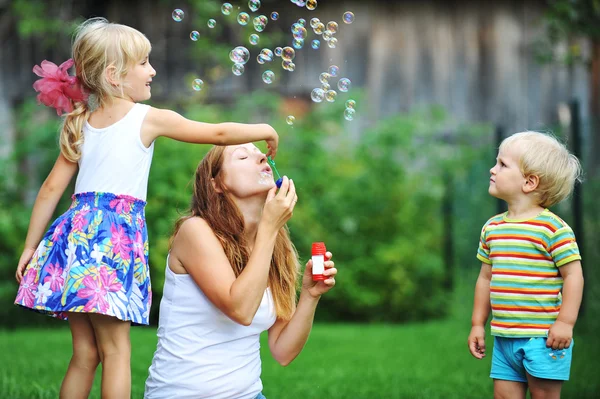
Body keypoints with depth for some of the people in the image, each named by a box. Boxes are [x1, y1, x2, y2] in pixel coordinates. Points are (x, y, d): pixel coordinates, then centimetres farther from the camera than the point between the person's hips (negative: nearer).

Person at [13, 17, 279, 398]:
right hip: (118, 236, -5)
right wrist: (264, 130, 17)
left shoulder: (81, 124, 15)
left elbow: (52, 188, 13)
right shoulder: (150, 119, -1)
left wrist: (31, 246, 17)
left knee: (85, 353, 10)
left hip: (77, 230, 6)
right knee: (116, 350, -3)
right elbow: (218, 133, 1)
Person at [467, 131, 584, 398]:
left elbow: (573, 275, -12)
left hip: (542, 338, -7)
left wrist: (565, 323, -17)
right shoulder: (491, 228, 10)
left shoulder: (552, 228, -11)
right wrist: (478, 324, 17)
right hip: (503, 338, 7)